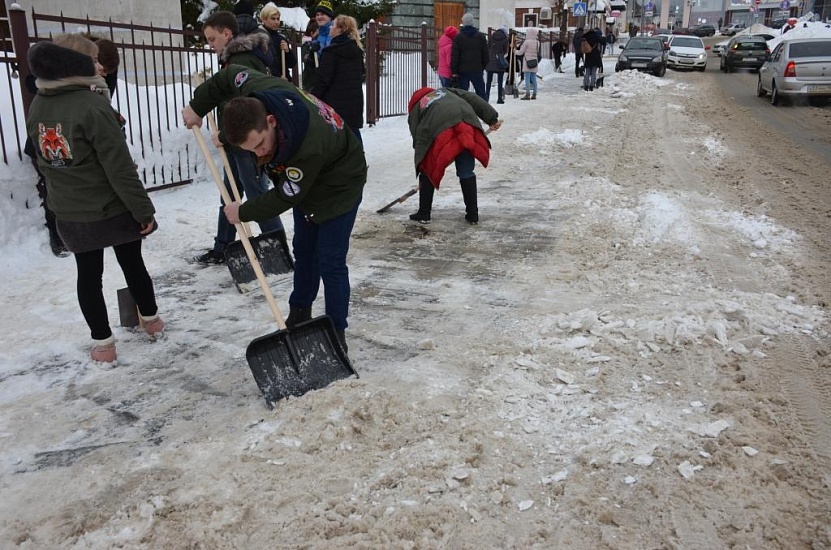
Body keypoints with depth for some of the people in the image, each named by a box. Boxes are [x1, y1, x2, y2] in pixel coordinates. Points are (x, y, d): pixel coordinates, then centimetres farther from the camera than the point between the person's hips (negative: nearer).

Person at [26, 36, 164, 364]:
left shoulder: (37, 106, 1)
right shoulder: (91, 106, -22)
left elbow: (44, 161, 12)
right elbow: (120, 167, -22)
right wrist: (143, 210, -16)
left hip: (68, 213, 5)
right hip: (113, 208, -5)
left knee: (88, 274, 12)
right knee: (132, 264, 14)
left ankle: (102, 344, 19)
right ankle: (151, 320, 33)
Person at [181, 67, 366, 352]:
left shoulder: (309, 148, -44)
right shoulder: (255, 90, -27)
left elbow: (284, 198, -29)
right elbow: (229, 75, -2)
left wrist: (242, 212, -15)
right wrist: (198, 107, 2)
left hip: (338, 186, -8)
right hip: (303, 181, 8)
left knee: (330, 262, -10)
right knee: (303, 250, 17)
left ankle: (337, 332, 3)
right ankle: (299, 314, 33)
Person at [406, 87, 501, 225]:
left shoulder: (415, 110, 29)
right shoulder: (444, 91, 37)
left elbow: (418, 141, 21)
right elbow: (472, 99, 24)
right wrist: (492, 118, 21)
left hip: (442, 133, -3)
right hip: (468, 126, 3)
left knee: (428, 171, 16)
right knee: (466, 172, 15)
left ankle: (424, 213, 20)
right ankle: (473, 215, 18)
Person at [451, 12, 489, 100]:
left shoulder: (458, 37, -4)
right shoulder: (481, 36, 6)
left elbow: (455, 56, -7)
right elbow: (485, 54, 8)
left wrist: (454, 71, -4)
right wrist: (483, 67, 17)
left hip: (463, 70, -2)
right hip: (477, 70, 2)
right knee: (481, 93, 9)